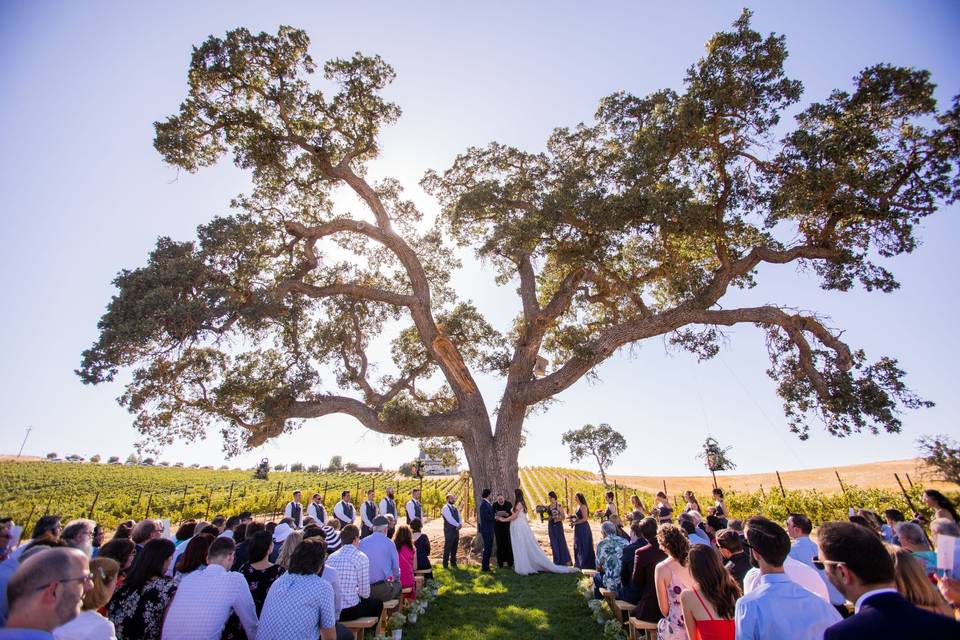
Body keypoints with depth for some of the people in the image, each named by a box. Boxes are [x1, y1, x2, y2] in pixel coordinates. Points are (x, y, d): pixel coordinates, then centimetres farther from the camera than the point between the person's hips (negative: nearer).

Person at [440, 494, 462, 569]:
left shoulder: (455, 507, 15)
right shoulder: (445, 508, -9)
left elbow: (459, 517, 9)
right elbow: (450, 519, -19)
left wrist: (460, 524, -10)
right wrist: (457, 525, -18)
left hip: (456, 530, 7)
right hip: (449, 530, -7)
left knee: (454, 548, 13)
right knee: (447, 548, -2)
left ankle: (453, 563, 23)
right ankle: (445, 564, 7)